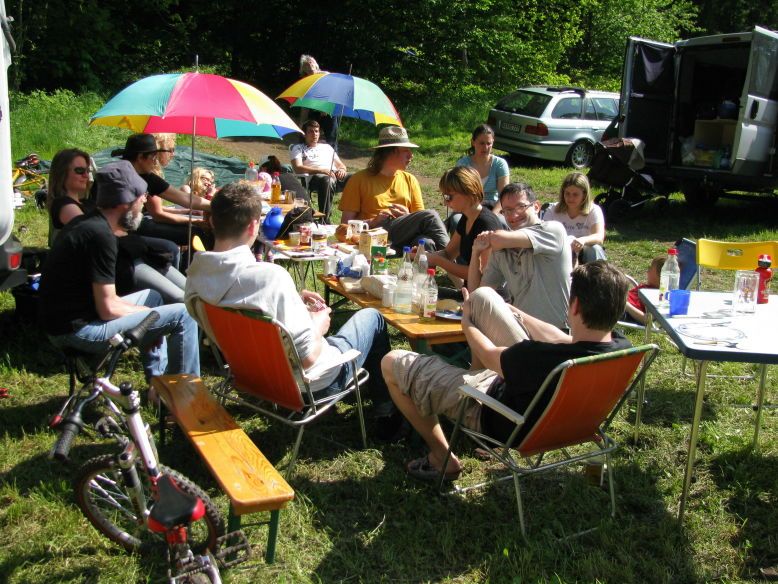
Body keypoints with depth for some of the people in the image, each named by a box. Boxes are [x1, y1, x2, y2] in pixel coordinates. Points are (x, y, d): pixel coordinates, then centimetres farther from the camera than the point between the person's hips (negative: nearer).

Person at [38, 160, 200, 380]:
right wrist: (146, 311, -3)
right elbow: (108, 308, -21)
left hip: (64, 319, 10)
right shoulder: (100, 235, -21)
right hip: (79, 330, -10)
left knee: (152, 296, 27)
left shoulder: (84, 223, 9)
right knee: (183, 315, -12)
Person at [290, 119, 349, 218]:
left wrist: (342, 170, 1)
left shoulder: (326, 147, 34)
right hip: (315, 176, -4)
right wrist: (321, 170, -13)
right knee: (328, 180, -43)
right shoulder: (298, 148, 18)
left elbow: (341, 165, 29)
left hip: (336, 175, 5)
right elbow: (298, 168, 0)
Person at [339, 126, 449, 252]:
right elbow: (346, 222, 5)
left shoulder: (409, 180, 22)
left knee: (426, 243, -36)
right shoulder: (360, 180, 9)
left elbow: (420, 217, 18)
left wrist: (408, 217, -5)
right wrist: (373, 221, -12)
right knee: (430, 216, -26)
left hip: (406, 238, 4)